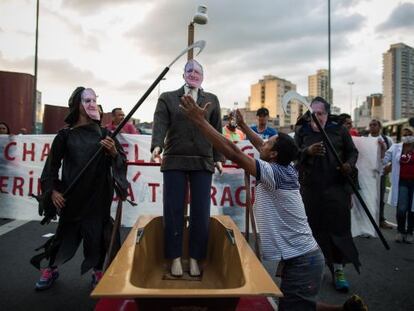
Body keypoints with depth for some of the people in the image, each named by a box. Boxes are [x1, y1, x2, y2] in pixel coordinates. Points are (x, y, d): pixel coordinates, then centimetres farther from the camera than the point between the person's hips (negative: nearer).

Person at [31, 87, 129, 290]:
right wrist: (53, 190, -2)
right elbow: (52, 165, 6)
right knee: (65, 232, 11)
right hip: (72, 195, 0)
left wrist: (114, 153, -20)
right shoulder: (65, 135, 0)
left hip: (98, 195, 0)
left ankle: (98, 272, 22)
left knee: (97, 232, 3)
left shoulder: (104, 133, 2)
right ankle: (51, 269, 33)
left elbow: (121, 162, 1)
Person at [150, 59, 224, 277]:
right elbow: (160, 123, -3)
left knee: (201, 212, 3)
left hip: (203, 162, 1)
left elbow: (217, 130, 11)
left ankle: (195, 258, 16)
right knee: (173, 210, 3)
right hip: (174, 161, -1)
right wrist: (157, 146, -21)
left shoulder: (212, 100, 15)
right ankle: (175, 258, 17)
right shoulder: (167, 98, 11)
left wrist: (218, 157, 5)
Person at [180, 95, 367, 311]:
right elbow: (262, 147, 23)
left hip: (301, 260, -9)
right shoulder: (286, 170, 6)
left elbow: (232, 152, -25)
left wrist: (198, 119, -22)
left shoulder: (275, 173, -18)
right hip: (303, 256, 9)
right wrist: (242, 125, 32)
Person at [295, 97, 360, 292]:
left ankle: (338, 269, 16)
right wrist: (307, 151, -19)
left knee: (339, 227, 1)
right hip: (311, 188, 0)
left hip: (337, 187, 0)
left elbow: (352, 151, 14)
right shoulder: (302, 131, 7)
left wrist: (350, 164, -7)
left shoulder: (339, 130, 6)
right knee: (315, 227, 6)